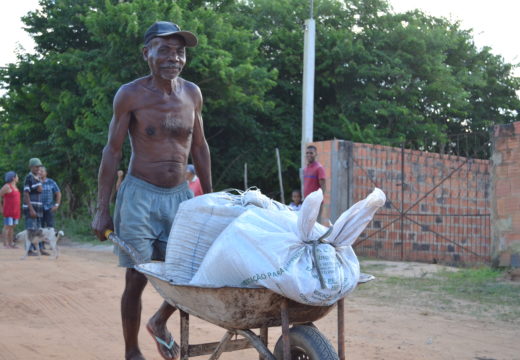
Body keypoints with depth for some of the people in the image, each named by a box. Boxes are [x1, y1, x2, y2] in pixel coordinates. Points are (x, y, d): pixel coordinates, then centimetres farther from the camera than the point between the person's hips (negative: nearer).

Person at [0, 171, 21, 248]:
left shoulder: (15, 186, 15)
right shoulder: (7, 186, -10)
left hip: (15, 210, 8)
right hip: (8, 210, -8)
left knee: (12, 227, 10)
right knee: (7, 226, -5)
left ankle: (11, 243, 14)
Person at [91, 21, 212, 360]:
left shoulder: (193, 94, 2)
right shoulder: (130, 95, -9)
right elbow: (112, 151, -5)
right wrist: (102, 209, -7)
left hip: (180, 195, 4)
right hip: (140, 196, -4)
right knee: (137, 278, 0)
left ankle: (160, 322, 31)